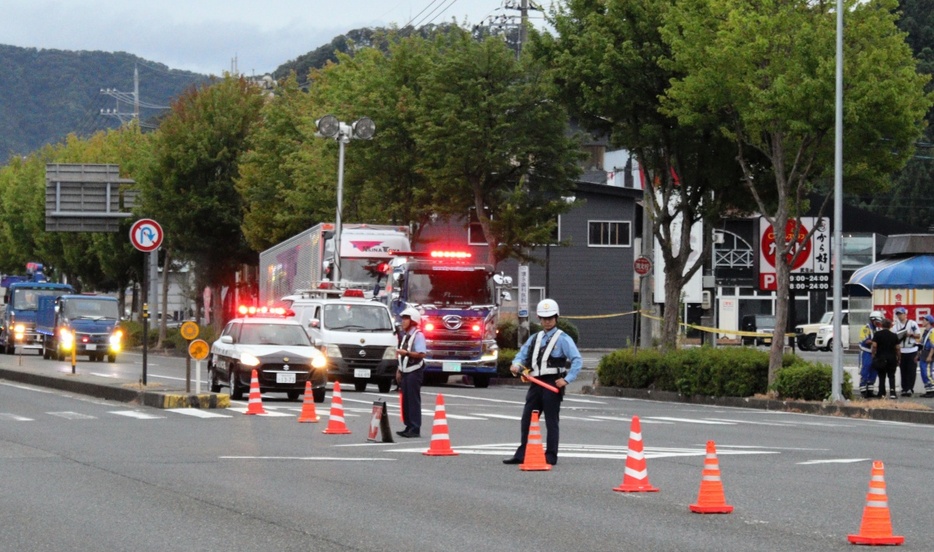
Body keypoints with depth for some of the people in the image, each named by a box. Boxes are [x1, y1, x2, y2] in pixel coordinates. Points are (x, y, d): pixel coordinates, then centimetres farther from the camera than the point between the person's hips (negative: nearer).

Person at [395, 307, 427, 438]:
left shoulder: (418, 335, -10)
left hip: (414, 372, -8)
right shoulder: (405, 335, 16)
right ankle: (408, 427, 15)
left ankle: (415, 429, -7)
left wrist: (406, 352, -25)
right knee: (405, 400, 9)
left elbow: (421, 354, -19)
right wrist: (399, 371, 19)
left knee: (414, 400, -8)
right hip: (405, 372, 8)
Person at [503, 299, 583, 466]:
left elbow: (577, 360, -8)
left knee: (551, 421, -2)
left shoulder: (562, 339, -2)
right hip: (536, 383, 6)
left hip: (553, 383, -6)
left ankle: (551, 457, 4)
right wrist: (516, 364, -4)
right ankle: (522, 454, 12)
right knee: (527, 419, 6)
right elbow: (522, 355, 19)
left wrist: (567, 379, -16)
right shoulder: (534, 338, 18)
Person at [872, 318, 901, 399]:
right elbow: (897, 348, 3)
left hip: (880, 358, 0)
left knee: (881, 376, 6)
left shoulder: (877, 334, -1)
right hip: (892, 358, 1)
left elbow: (874, 345, -8)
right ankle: (892, 393, -5)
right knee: (891, 376, 6)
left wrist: (873, 355, -1)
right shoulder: (894, 335, 3)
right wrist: (899, 358, 10)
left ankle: (882, 393, 4)